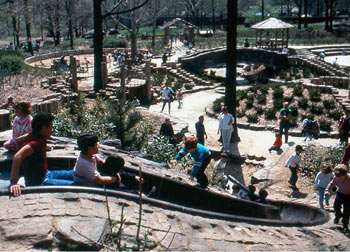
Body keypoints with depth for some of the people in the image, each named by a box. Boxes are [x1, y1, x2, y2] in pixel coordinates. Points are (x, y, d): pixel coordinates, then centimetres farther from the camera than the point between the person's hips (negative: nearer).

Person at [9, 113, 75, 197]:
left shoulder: (33, 136, 0)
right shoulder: (37, 143, -28)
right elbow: (18, 156, -43)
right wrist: (13, 182, -47)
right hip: (39, 182, -10)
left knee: (73, 174, 18)